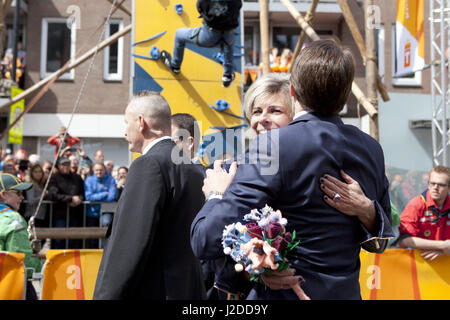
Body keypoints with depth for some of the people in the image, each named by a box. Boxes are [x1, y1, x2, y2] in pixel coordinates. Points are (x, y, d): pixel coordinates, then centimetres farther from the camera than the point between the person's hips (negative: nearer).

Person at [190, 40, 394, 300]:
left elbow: (208, 241, -23)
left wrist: (216, 195, -8)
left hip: (283, 293, -6)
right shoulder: (373, 150, -2)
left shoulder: (273, 145, -22)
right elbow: (381, 241, 8)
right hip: (347, 293, 6)